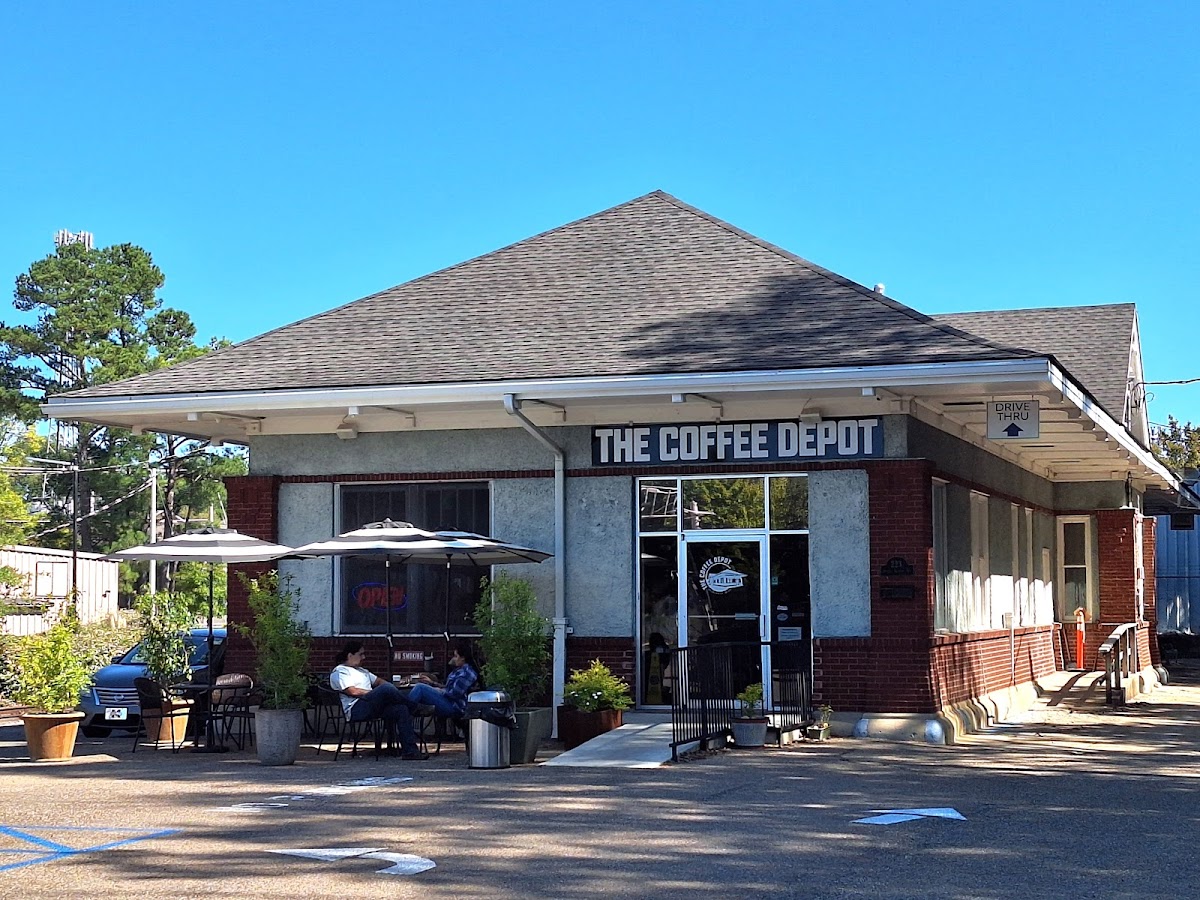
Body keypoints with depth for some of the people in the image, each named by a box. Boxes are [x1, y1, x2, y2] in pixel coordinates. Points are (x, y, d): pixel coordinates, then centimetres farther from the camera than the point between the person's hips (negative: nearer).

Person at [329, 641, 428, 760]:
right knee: (386, 688, -31)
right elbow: (352, 691, -10)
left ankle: (410, 751, -24)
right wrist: (378, 694, -10)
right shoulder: (339, 671, 5)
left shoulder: (361, 670, 34)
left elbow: (378, 681, 29)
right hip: (356, 709, -9)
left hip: (372, 708, 9)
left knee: (401, 709, -19)